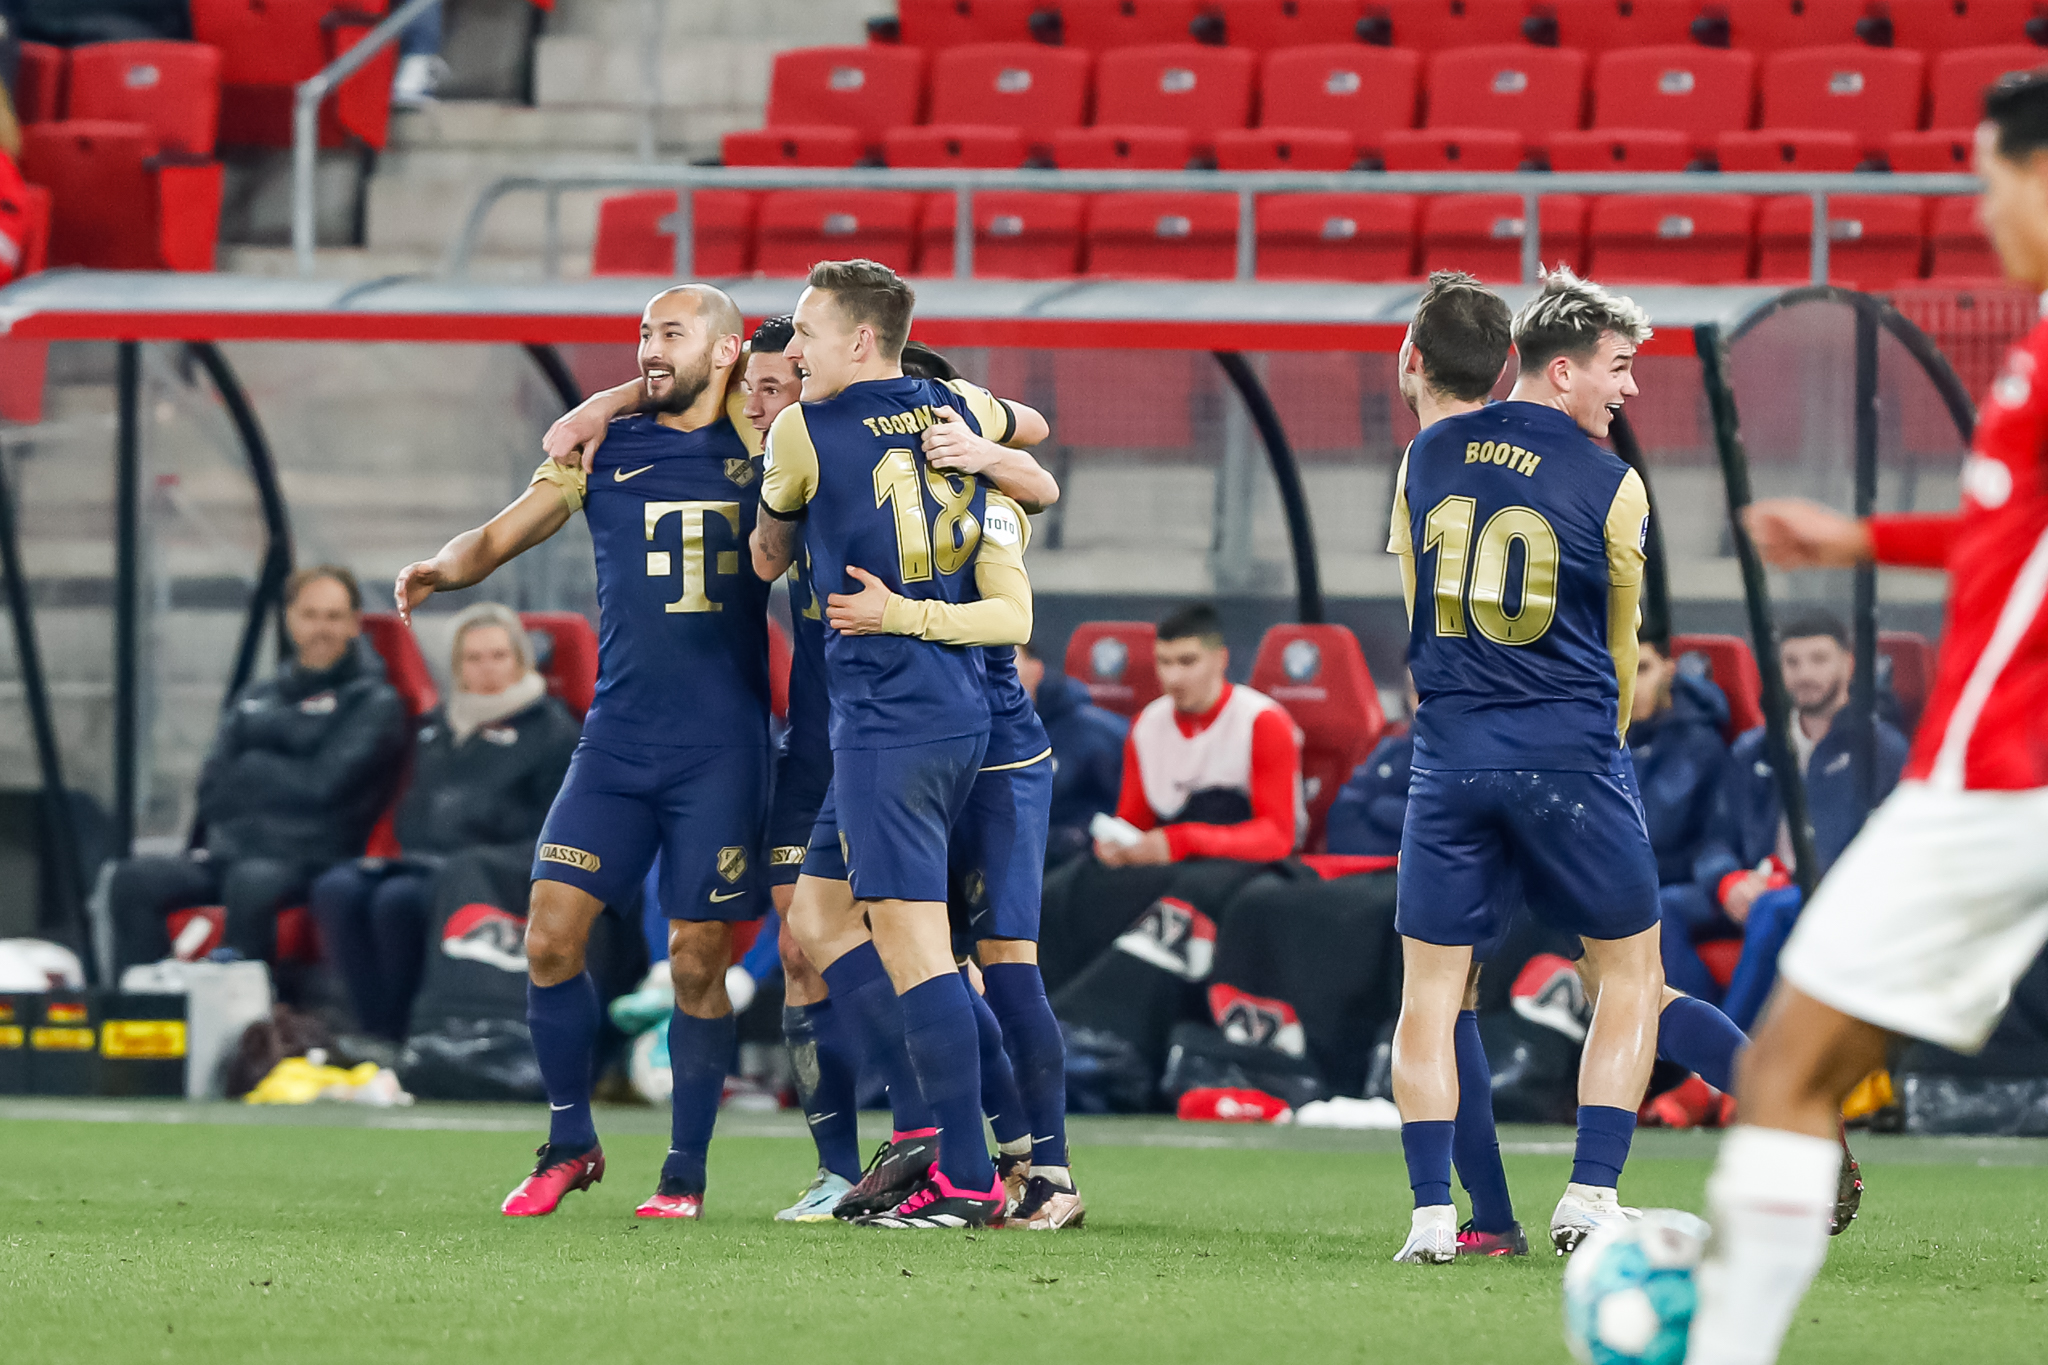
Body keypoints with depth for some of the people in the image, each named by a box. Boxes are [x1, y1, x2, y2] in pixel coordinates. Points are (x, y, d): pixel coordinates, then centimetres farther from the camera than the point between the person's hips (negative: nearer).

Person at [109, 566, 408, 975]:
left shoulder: (375, 704, 6)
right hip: (228, 852, 5)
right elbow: (212, 793, 12)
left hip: (306, 861, -5)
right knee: (133, 879, -21)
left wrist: (250, 769, 4)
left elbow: (325, 786, -8)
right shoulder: (256, 698, 22)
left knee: (251, 881, -40)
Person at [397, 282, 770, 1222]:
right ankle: (570, 1143, 10)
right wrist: (445, 568, -13)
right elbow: (505, 534, 9)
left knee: (697, 959, -1)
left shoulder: (762, 449, 5)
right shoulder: (603, 448, 9)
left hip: (722, 748, -2)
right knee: (551, 934, -7)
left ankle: (686, 1172, 11)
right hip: (616, 743, 2)